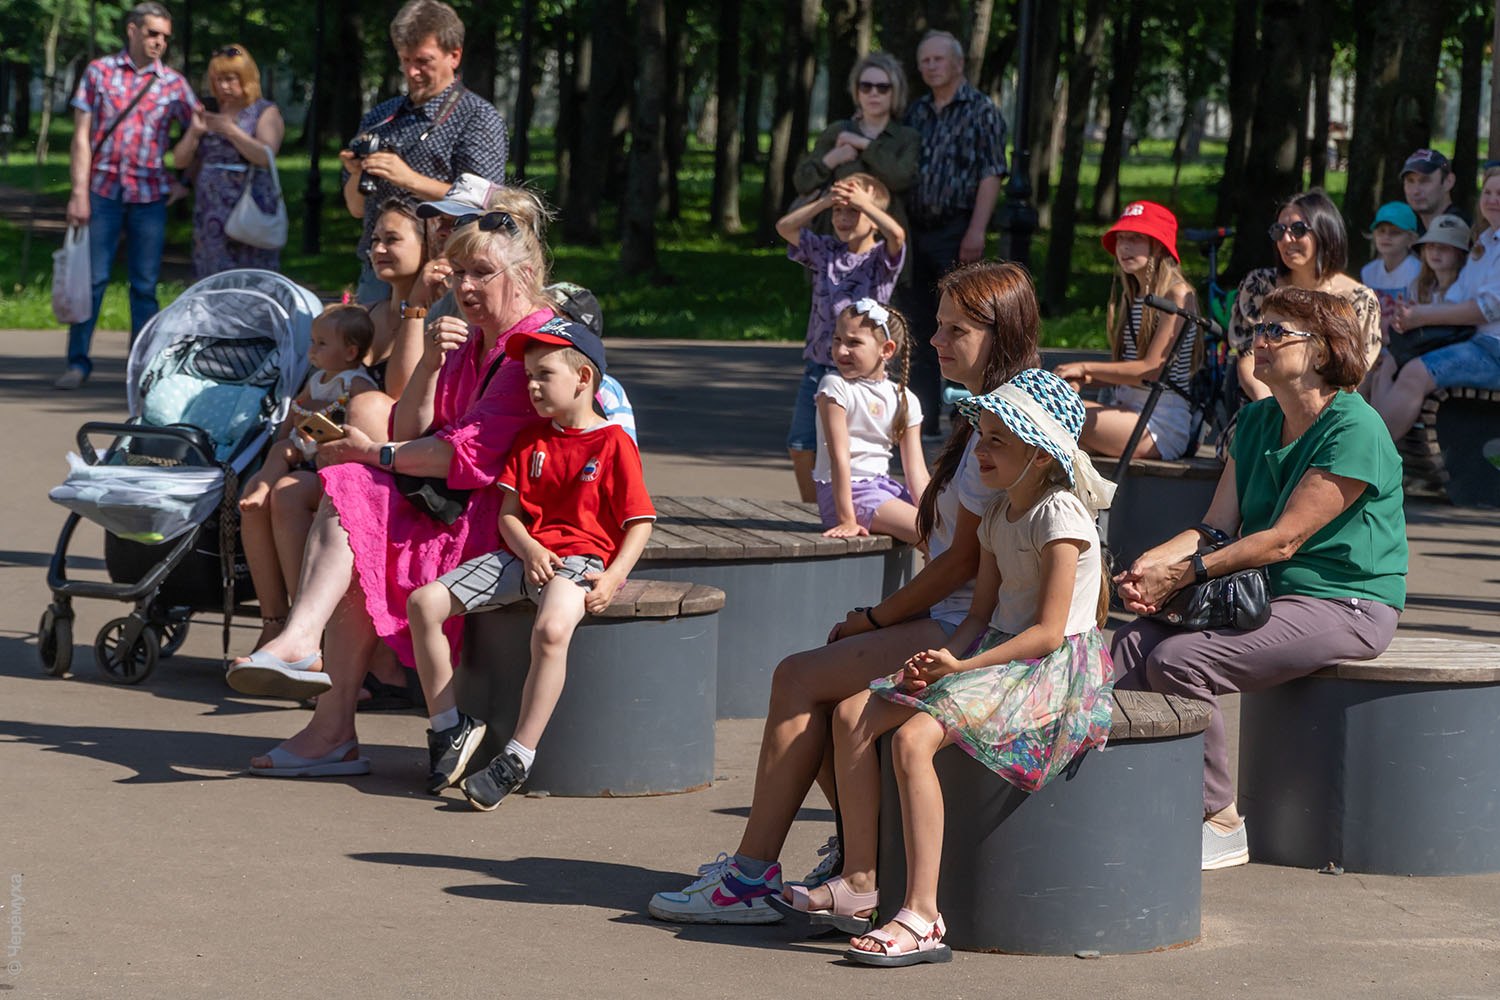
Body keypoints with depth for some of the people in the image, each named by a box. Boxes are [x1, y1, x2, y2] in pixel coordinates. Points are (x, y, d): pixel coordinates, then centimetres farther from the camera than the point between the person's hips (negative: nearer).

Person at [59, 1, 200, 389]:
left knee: (145, 284, 4)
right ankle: (77, 362, 4)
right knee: (92, 278, -2)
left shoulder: (173, 83, 6)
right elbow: (81, 135, 2)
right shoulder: (100, 72, 4)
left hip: (150, 195, 1)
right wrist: (79, 193, -5)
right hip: (103, 191, -1)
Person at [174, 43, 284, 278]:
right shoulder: (210, 113, 17)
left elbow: (266, 156, -14)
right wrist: (195, 132, -5)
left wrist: (230, 131, -17)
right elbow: (181, 162, 13)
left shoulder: (265, 113, 2)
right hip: (211, 213, 5)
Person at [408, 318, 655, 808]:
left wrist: (613, 578, -19)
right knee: (423, 602, -10)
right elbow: (508, 513, 11)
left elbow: (639, 522, -4)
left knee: (551, 629, -39)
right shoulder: (530, 440, 17)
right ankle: (449, 726, -2)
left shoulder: (614, 443, -1)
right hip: (523, 554, 6)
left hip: (581, 557, -6)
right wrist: (529, 551, -11)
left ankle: (517, 759, -33)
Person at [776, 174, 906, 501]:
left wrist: (863, 201, -15)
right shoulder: (825, 252, 10)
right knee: (800, 447, 8)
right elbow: (785, 227, 1)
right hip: (818, 366, 5)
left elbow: (896, 234, -24)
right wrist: (823, 202, -8)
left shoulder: (881, 257, -2)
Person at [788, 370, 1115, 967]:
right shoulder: (1000, 515, 14)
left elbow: (1048, 631, -20)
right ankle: (858, 882, 0)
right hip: (996, 653, 10)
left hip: (1056, 668, -10)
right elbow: (982, 612, 14)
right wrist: (942, 659, -6)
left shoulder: (1059, 515, -14)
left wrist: (963, 666, -23)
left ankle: (922, 917, -32)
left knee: (914, 736, -30)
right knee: (854, 715, -2)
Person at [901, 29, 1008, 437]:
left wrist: (976, 230, -18)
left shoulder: (981, 110, -2)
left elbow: (991, 174, -9)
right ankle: (922, 420, 12)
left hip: (956, 231, -6)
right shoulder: (916, 113, 16)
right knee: (917, 328, 7)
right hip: (915, 231, 6)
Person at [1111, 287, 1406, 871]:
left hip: (1344, 605, -8)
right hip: (1267, 596, 8)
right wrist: (1149, 565, -11)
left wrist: (1182, 574, -21)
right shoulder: (1256, 422, 14)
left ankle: (1222, 824, -14)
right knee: (1132, 645, -15)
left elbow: (1284, 539, -18)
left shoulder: (1354, 430, -13)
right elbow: (1216, 528, 9)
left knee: (1179, 661, -25)